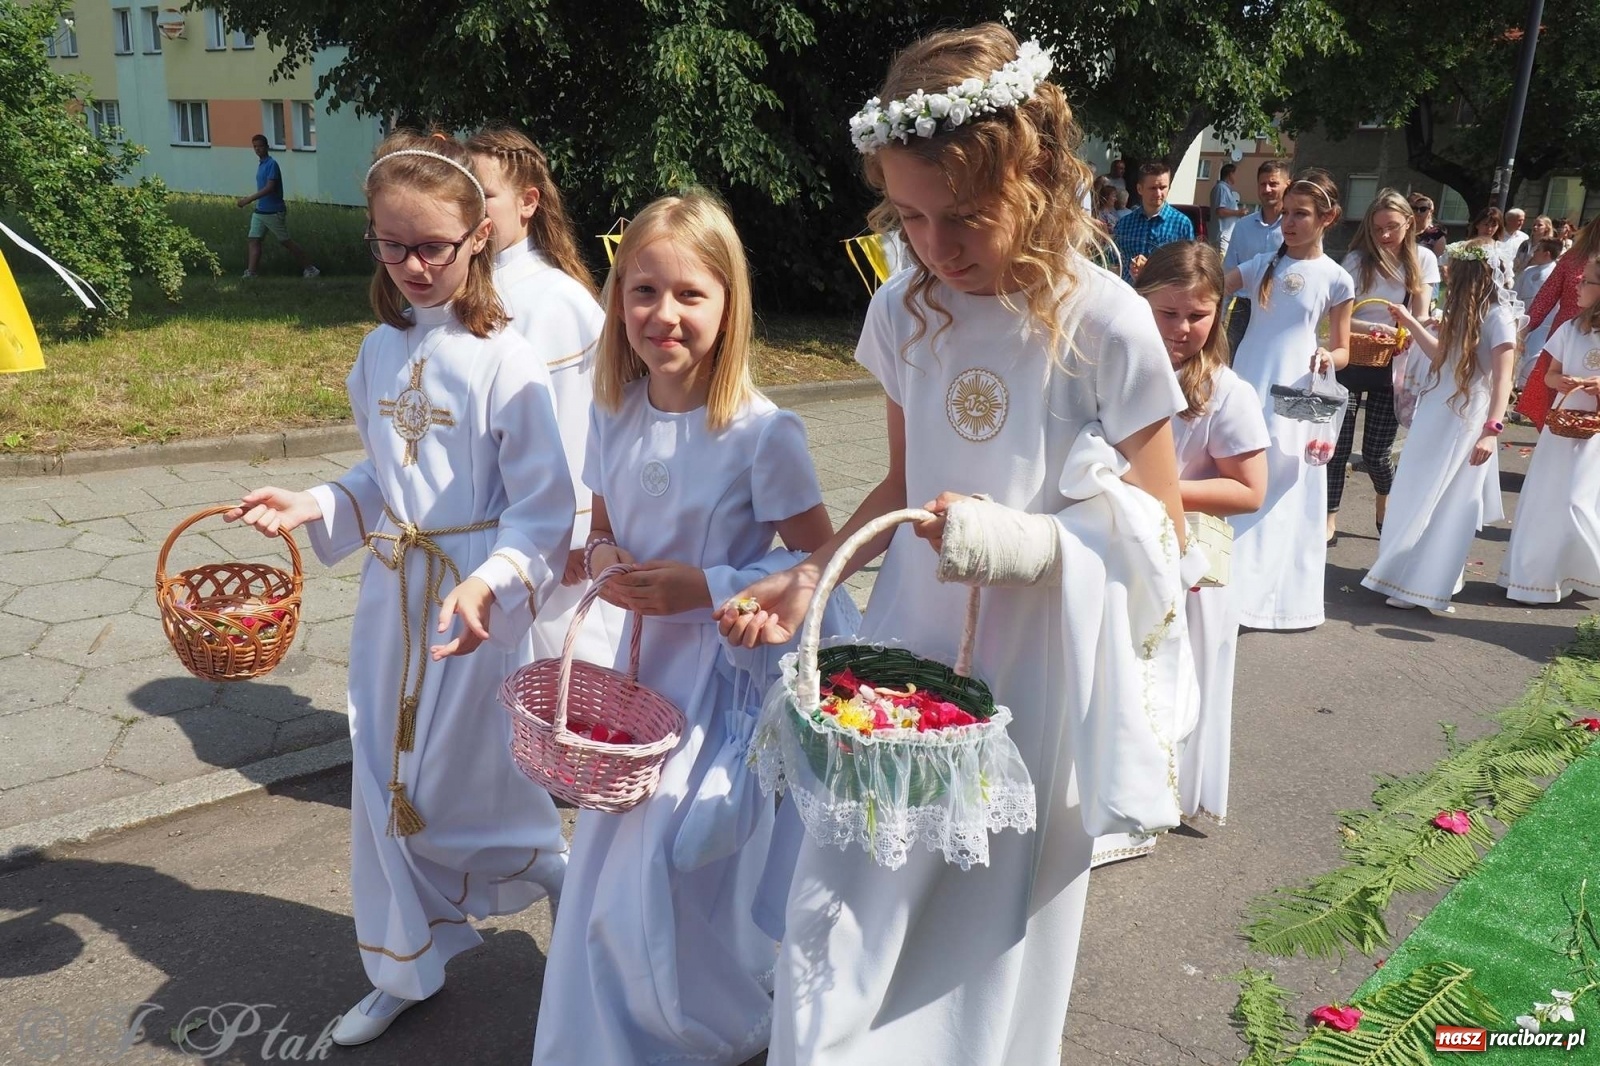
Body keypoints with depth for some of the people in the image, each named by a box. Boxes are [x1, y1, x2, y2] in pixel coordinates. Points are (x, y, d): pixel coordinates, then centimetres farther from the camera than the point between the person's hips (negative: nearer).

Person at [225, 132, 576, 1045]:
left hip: (480, 611, -6)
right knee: (386, 789, 14)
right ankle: (405, 969, 35)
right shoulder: (381, 352, 6)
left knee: (471, 793, 5)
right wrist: (314, 507, -1)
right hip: (394, 600, 6)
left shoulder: (505, 359, -15)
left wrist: (492, 583, -32)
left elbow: (547, 506, -17)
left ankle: (569, 878, 37)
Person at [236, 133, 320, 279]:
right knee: (254, 240, 0)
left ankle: (310, 268, 11)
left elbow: (269, 188, -24)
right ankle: (250, 274, -3)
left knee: (286, 241, 0)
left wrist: (249, 200, -27)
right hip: (259, 211, 8)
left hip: (274, 212, -8)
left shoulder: (272, 164, -14)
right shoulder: (261, 164, 12)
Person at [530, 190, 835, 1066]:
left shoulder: (762, 433, -18)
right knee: (610, 878, 17)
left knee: (677, 877, 0)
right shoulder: (613, 414, 0)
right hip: (636, 661, 6)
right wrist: (604, 561, -10)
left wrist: (704, 586, -21)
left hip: (724, 673, -6)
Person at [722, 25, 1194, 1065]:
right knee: (843, 908, 5)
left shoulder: (1105, 323, -13)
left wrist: (1029, 542, -23)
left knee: (996, 923, 11)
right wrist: (812, 577, -2)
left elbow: (1163, 528, -6)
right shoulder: (906, 312, 0)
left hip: (1034, 668, -3)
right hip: (908, 641, 4)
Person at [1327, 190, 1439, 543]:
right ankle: (1330, 521, 6)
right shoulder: (1357, 260, -6)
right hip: (1350, 362, -1)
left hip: (1391, 366, 1)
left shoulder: (1422, 260, 0)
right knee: (1338, 446, -5)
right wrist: (1377, 329, -32)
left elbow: (1421, 316, -5)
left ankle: (1385, 507, 33)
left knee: (1376, 451, 5)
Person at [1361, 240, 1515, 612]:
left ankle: (1423, 586, 7)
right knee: (1417, 498, 12)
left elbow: (1502, 379, -17)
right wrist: (1410, 322, 21)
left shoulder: (1497, 316, -13)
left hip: (1466, 423, -8)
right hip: (1437, 414, 8)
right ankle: (1410, 578, 23)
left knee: (1443, 505, -1)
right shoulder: (1463, 311, 11)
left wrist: (1492, 429, -24)